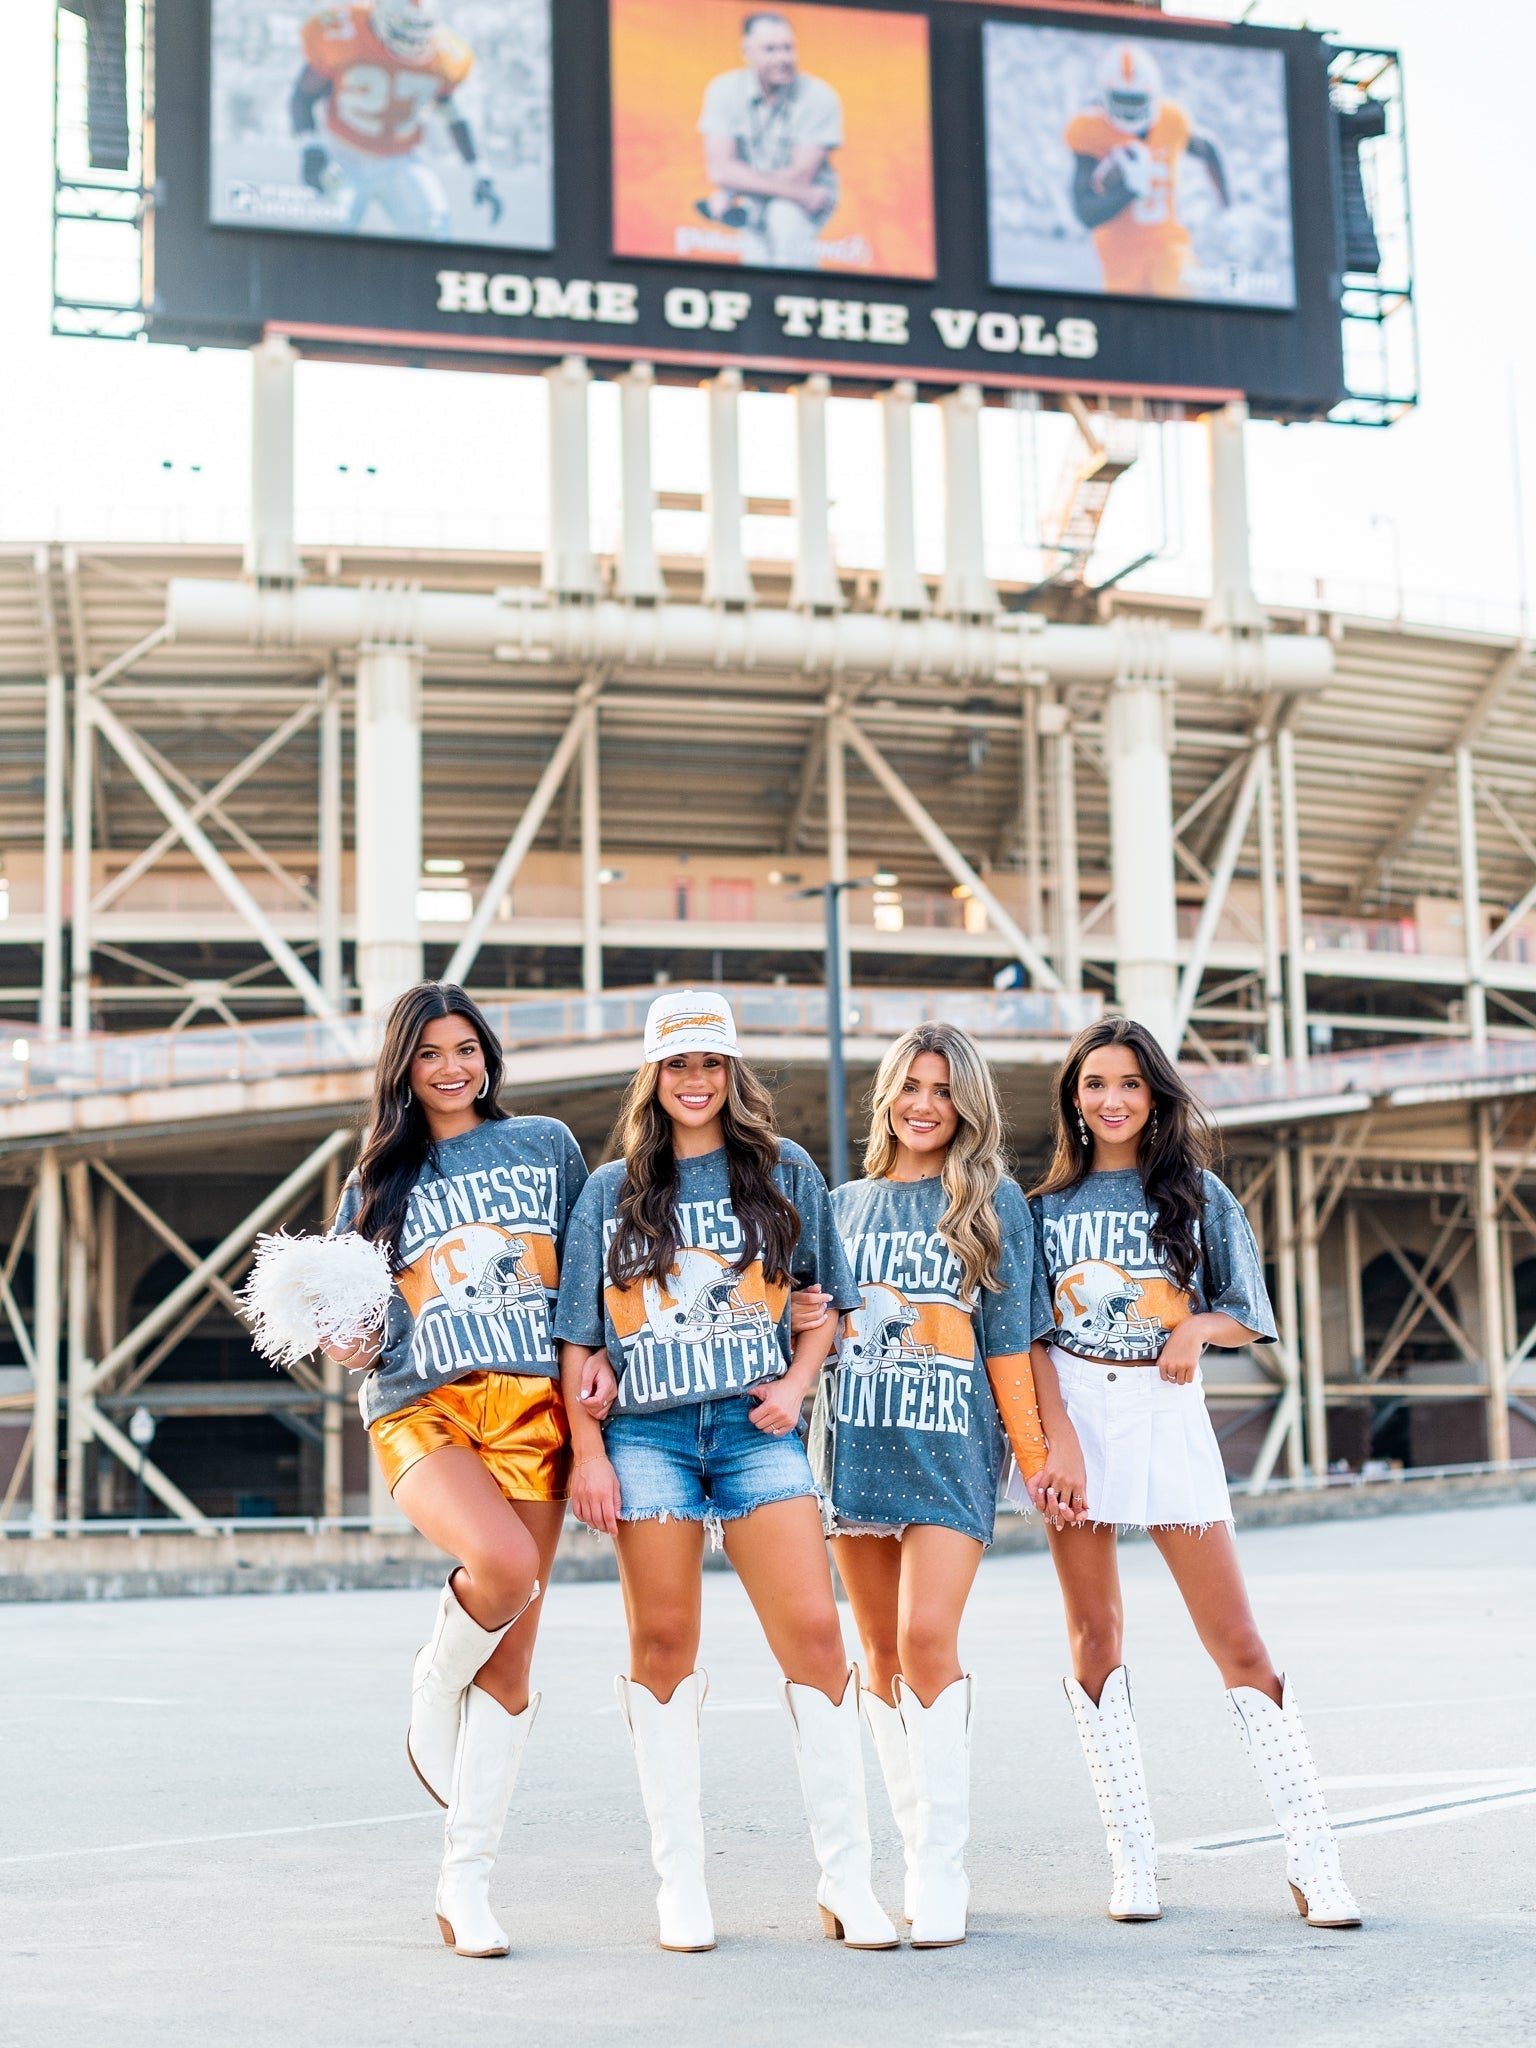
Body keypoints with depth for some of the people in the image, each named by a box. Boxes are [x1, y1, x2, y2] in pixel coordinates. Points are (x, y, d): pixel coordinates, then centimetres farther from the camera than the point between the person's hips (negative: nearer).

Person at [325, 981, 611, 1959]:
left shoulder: (546, 1145, 15)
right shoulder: (377, 1181, 16)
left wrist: (600, 1356, 1)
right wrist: (353, 1347, -6)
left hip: (531, 1406, 1)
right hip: (423, 1409, -1)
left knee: (511, 1656, -1)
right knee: (504, 1565, -31)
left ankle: (467, 1878, 9)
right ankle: (435, 1686, 3)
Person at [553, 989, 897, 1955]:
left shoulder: (786, 1172, 10)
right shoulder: (611, 1192, 10)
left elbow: (827, 1296, 14)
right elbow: (578, 1335, 8)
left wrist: (797, 1382, -2)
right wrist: (588, 1452, 0)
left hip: (757, 1429, 0)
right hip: (646, 1431, 1)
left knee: (815, 1630, -9)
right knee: (663, 1645, 2)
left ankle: (847, 1879, -1)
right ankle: (681, 1880, 12)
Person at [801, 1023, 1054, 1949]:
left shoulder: (995, 1203, 5)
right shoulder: (844, 1206, 14)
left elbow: (1009, 1342, 3)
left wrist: (1035, 1453, -1)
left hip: (952, 1447, -4)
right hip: (856, 1445, 4)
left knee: (928, 1642, -15)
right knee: (884, 1656, 5)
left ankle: (942, 1872, -9)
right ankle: (921, 1854, 15)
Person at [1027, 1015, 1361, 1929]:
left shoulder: (1197, 1194, 8)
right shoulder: (1047, 1204, 8)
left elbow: (1248, 1319, 10)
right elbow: (1032, 1337, 2)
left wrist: (1199, 1326, -12)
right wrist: (1060, 1438, -11)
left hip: (1168, 1415, -1)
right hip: (1073, 1416, 1)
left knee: (1238, 1641, -4)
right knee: (1096, 1638, 1)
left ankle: (1315, 1862, 0)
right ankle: (1133, 1862, 9)